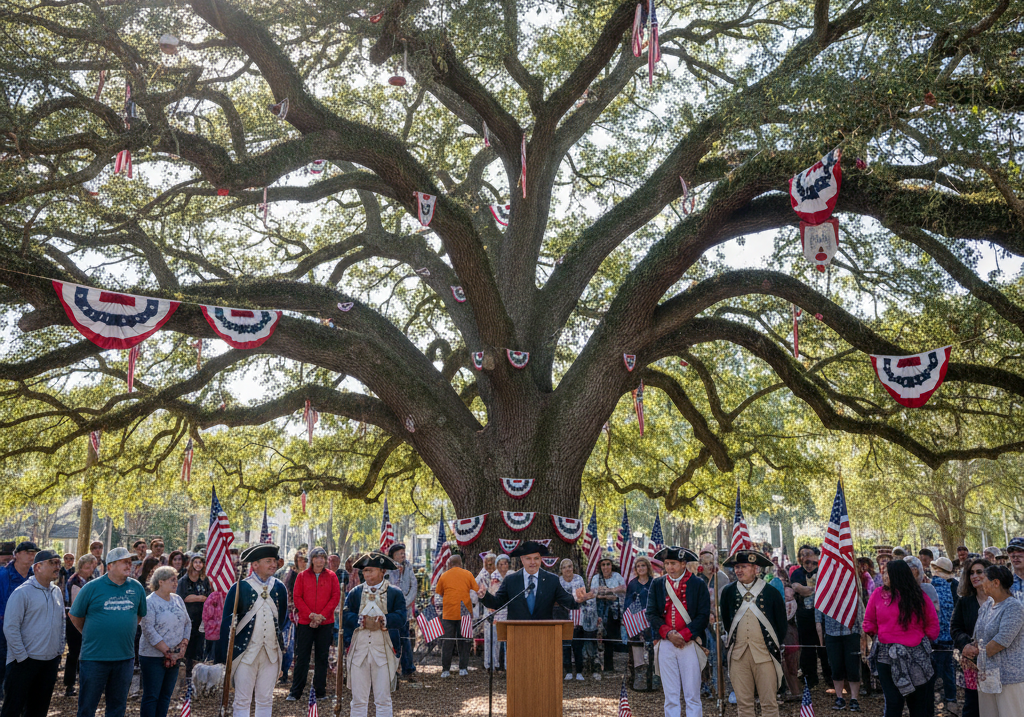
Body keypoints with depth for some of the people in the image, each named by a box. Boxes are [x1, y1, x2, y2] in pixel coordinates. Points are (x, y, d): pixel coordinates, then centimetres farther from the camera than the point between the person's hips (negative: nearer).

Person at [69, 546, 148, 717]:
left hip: (125, 657, 3)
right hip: (95, 656, -3)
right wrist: (90, 635, 7)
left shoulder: (136, 588, 4)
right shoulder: (92, 587, -6)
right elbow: (75, 616, 3)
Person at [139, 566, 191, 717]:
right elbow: (149, 631, -18)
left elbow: (188, 623, 11)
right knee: (151, 697, -1)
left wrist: (183, 645, -4)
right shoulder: (150, 602, -12)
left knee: (166, 695, 11)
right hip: (153, 656, -6)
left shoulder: (177, 599, 9)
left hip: (174, 657, 6)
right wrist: (167, 651, -17)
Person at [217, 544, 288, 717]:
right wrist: (225, 655, -6)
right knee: (242, 701, 2)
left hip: (271, 653, 3)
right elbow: (227, 621, -4)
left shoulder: (279, 588, 5)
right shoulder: (240, 587, -7)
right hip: (246, 652, -3)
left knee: (266, 700, 11)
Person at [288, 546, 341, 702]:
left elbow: (336, 597, 1)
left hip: (326, 623, 1)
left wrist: (322, 615, -9)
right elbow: (297, 597, 1)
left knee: (322, 657, 5)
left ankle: (320, 691, 13)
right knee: (302, 657, 1)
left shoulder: (331, 576, 6)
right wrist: (310, 615, -10)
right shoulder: (302, 576, 5)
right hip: (305, 622, 0)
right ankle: (295, 692, 8)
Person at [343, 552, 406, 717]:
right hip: (358, 649, 2)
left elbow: (400, 616, -8)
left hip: (383, 649, -2)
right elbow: (346, 614, -2)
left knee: (383, 699, 5)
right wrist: (361, 621, -17)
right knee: (358, 699, 7)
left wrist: (383, 621, -21)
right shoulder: (355, 592, 11)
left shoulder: (395, 593, 4)